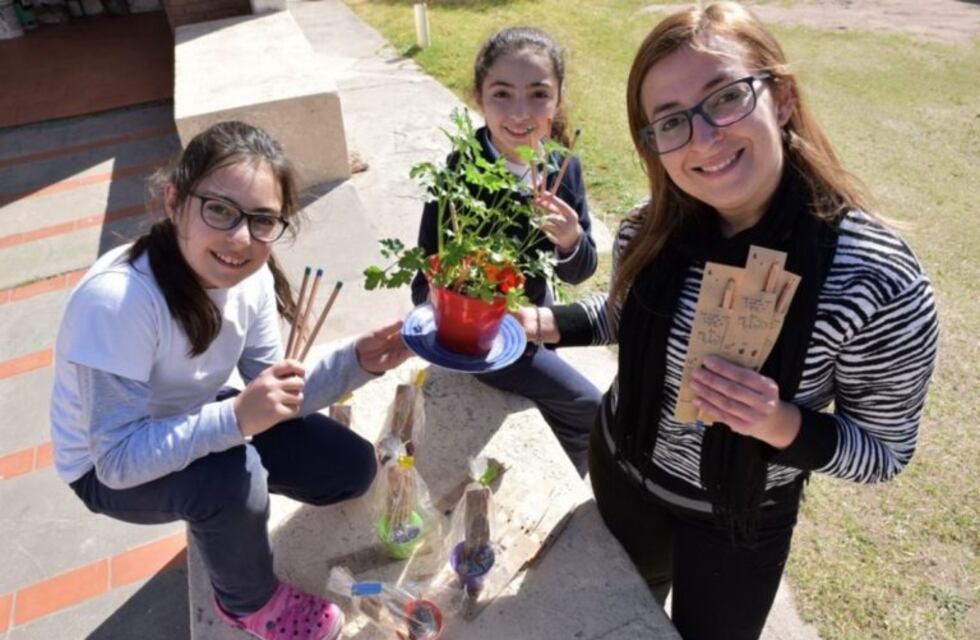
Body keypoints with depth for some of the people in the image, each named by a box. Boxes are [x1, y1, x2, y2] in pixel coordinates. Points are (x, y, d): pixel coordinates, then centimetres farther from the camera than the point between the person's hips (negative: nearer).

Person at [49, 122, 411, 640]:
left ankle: (223, 526, 24)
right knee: (233, 478, -36)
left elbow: (275, 397, -11)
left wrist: (356, 361, -26)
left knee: (351, 469, -1)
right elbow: (118, 459, -33)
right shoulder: (116, 299, -36)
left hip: (195, 423, 6)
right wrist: (236, 419, -45)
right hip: (109, 470, -5)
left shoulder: (250, 276, -17)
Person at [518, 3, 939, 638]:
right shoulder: (649, 234, -18)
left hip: (739, 525, -3)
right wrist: (546, 322, -12)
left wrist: (785, 425, -35)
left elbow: (885, 451, -16)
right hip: (620, 471, 3)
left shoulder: (877, 279, -29)